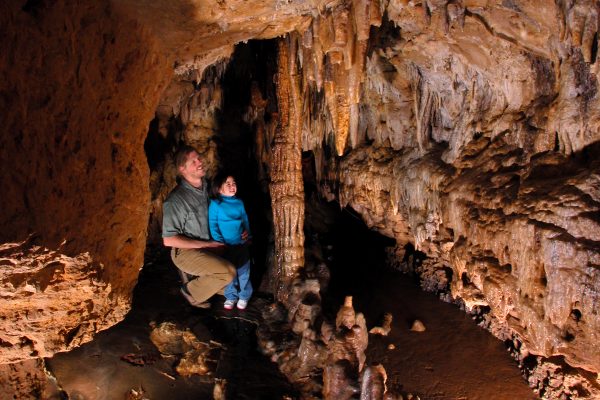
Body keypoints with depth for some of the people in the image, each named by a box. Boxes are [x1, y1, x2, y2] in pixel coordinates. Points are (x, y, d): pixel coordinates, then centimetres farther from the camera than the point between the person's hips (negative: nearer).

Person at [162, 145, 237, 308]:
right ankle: (191, 290, -1)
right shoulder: (176, 199, -20)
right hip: (186, 251, -7)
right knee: (228, 271, -26)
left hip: (212, 245, 7)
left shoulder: (208, 187, 0)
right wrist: (207, 244, -19)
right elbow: (168, 240, -20)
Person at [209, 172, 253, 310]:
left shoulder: (239, 202, 4)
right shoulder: (215, 204, -7)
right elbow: (213, 225, -8)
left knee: (243, 271, 8)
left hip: (241, 244, 2)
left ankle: (244, 296, 22)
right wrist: (220, 242, -15)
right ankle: (230, 296, 25)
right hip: (225, 245, -2)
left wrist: (247, 231, -2)